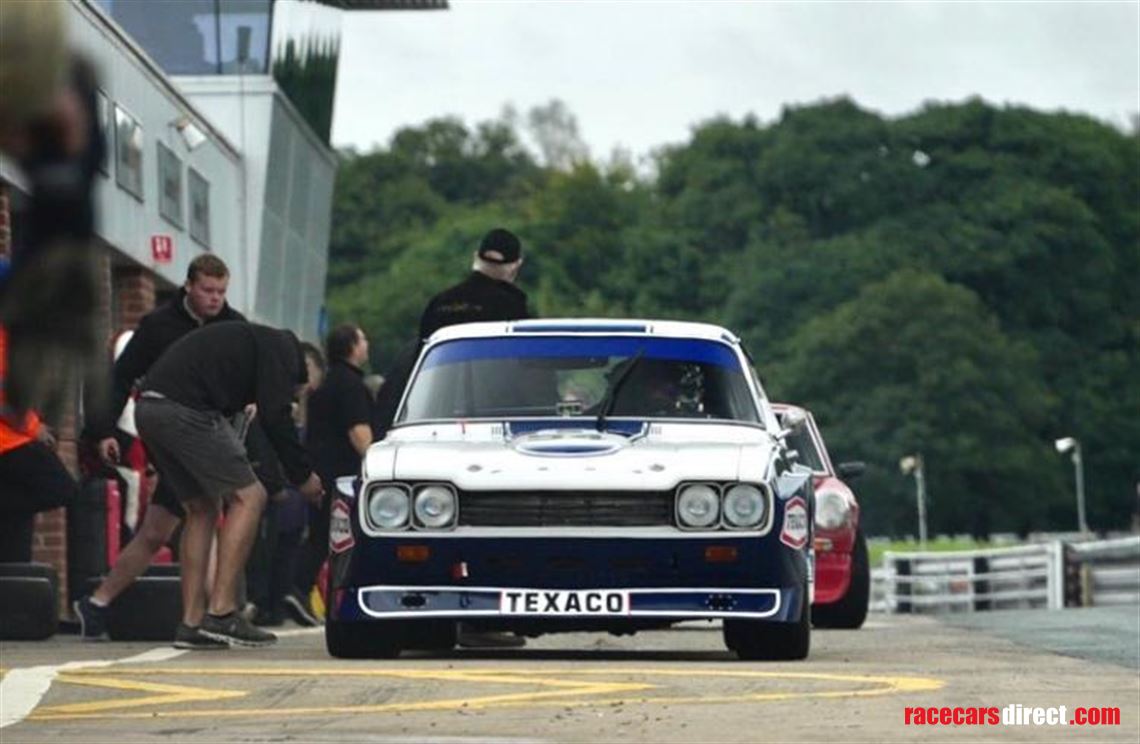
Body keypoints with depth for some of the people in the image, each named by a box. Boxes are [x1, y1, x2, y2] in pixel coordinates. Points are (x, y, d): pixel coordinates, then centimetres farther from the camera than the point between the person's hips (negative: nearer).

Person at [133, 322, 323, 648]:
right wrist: (302, 476, 4)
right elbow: (274, 416, -5)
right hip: (186, 409, -9)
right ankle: (221, 612, -10)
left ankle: (191, 621, 12)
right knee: (248, 497, -4)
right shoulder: (281, 348, 7)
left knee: (202, 508, 18)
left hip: (147, 408, 9)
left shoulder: (247, 339, 34)